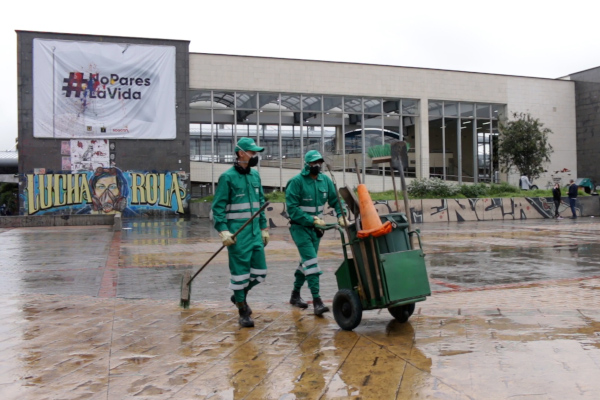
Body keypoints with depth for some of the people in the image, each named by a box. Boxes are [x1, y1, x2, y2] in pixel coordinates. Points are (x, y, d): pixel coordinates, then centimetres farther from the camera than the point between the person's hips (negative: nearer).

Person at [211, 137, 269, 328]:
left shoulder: (255, 176, 12)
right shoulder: (227, 177, -8)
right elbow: (218, 207, -9)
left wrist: (264, 228, 17)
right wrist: (223, 231, -17)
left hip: (255, 232, 6)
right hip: (237, 235, -6)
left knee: (260, 272, 7)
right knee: (239, 272, 0)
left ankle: (240, 296, 33)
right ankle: (243, 311, 14)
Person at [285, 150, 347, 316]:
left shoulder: (325, 180, 3)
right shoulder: (296, 182, -14)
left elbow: (335, 199, 9)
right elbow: (292, 208, -17)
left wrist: (341, 215, -9)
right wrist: (311, 220, -21)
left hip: (315, 227, 7)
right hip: (299, 226, -7)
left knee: (306, 261, 15)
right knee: (311, 261, -15)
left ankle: (295, 294, 32)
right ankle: (317, 301, -16)